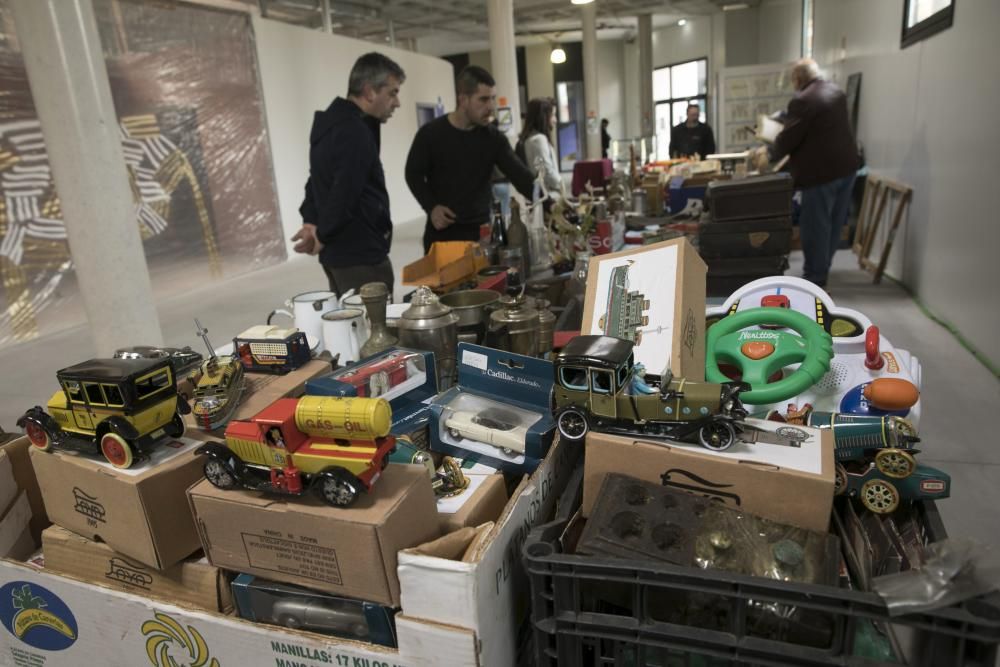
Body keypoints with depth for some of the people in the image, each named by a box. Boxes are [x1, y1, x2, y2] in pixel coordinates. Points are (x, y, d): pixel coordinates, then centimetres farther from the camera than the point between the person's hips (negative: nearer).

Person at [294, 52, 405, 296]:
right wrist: (323, 236, -11)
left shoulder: (333, 124, 14)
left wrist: (311, 221, 7)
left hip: (339, 252, 10)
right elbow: (345, 194, -26)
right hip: (360, 256, -10)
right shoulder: (355, 132, -19)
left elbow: (320, 181, 20)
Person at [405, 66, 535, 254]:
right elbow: (413, 174, 4)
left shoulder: (493, 139, -2)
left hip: (480, 230, 2)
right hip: (441, 230, -1)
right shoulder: (430, 134, -7)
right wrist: (431, 207, -11)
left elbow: (521, 177, -9)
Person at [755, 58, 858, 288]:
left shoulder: (803, 101, -18)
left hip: (822, 172, -9)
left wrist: (769, 153, 3)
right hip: (845, 166, 9)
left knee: (815, 226, 0)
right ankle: (822, 270, 28)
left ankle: (814, 279, 7)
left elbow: (788, 138, -15)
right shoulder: (836, 91, 12)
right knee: (834, 223, 15)